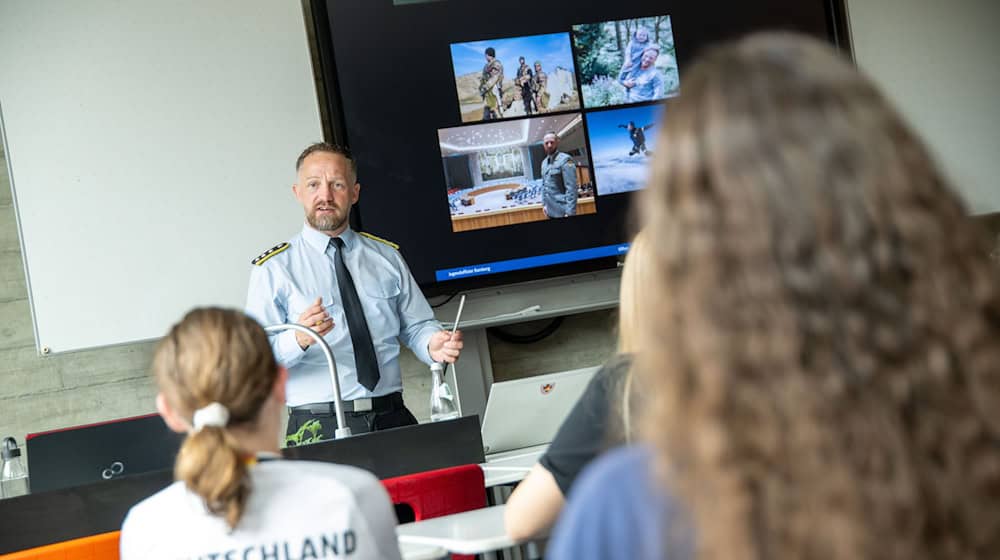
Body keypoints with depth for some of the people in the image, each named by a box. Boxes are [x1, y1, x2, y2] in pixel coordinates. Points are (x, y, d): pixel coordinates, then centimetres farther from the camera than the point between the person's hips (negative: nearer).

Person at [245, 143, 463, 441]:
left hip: (393, 418, 3)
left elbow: (416, 326, 17)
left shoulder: (386, 257, 16)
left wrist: (434, 345, -6)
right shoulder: (274, 269, 4)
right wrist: (299, 339, -24)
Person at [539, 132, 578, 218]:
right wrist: (544, 203, 13)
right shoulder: (544, 162, 12)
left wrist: (570, 212, -21)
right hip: (551, 211, 7)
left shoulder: (565, 160, -11)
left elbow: (571, 188, -17)